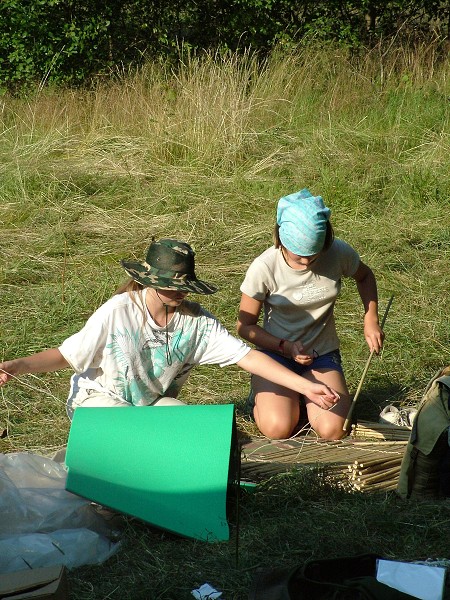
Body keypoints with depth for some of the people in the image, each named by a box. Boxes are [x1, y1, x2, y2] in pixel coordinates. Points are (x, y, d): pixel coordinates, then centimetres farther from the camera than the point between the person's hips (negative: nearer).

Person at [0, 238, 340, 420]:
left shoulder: (197, 321, -13)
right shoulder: (117, 312, -23)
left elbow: (247, 356, -16)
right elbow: (65, 356, -18)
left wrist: (305, 386, -22)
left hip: (156, 401, 4)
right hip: (101, 397, -4)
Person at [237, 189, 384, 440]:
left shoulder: (339, 253, -15)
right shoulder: (264, 268, -21)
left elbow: (365, 276, 10)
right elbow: (245, 326, -10)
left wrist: (371, 320, -3)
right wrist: (285, 347, -23)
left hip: (322, 354, 2)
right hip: (277, 352, -2)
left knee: (333, 430, -19)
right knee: (278, 429, -24)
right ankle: (264, 395, 12)